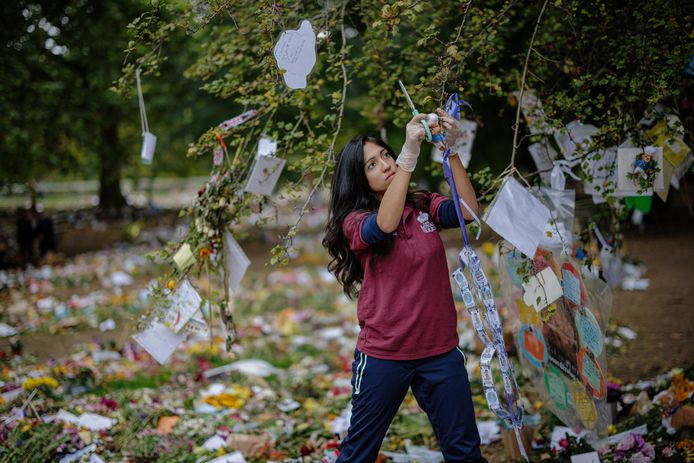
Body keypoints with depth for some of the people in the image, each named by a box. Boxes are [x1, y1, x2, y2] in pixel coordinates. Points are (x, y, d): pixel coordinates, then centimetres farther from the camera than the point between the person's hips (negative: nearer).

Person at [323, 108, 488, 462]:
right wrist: (410, 152, -32)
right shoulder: (355, 220, -5)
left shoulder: (424, 206, 5)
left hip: (441, 350, 3)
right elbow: (386, 224, -28)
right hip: (383, 355, -3)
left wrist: (451, 150, -22)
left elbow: (468, 211, -13)